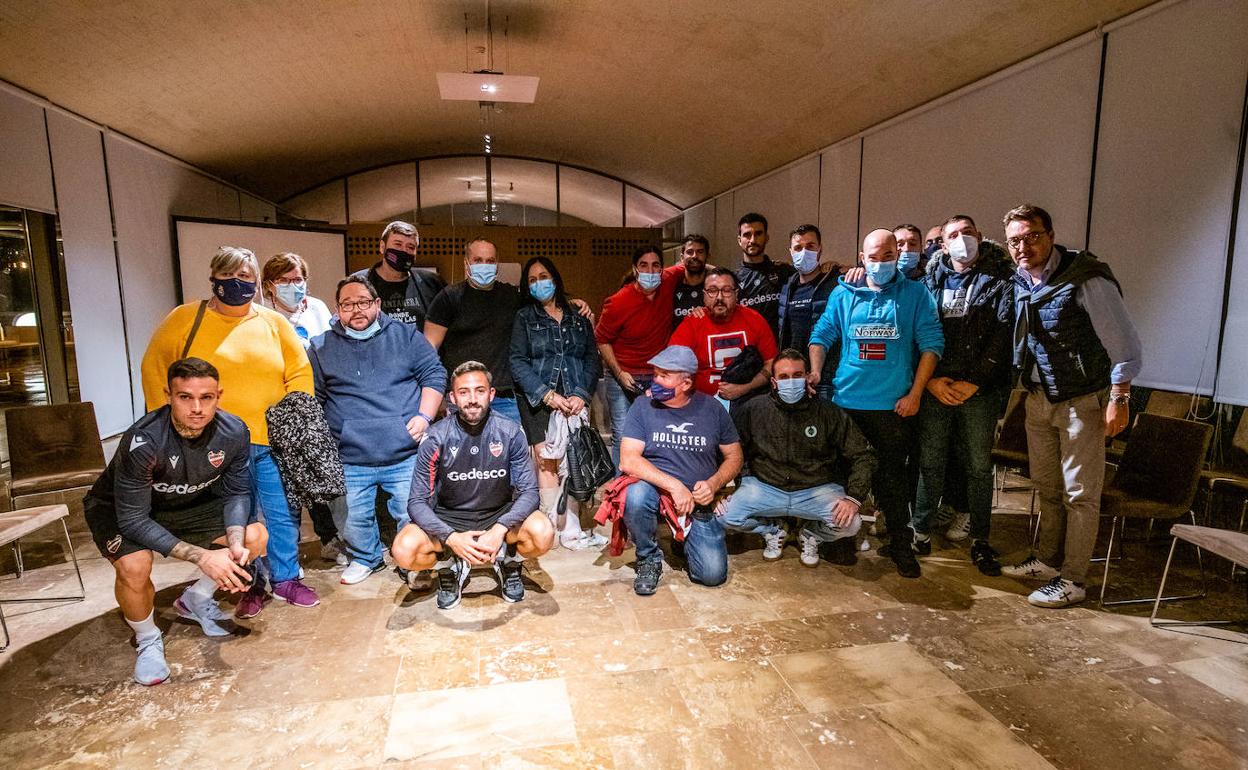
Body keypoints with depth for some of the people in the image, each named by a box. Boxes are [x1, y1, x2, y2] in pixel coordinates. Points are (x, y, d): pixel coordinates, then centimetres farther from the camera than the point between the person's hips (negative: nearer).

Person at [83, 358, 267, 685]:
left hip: (186, 505, 4)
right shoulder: (143, 441, -36)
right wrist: (203, 557, -38)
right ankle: (148, 640, 1)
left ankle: (196, 600, 15)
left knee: (256, 536, -13)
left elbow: (236, 494, -10)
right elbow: (133, 520, -31)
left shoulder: (234, 432, -23)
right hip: (118, 508, -4)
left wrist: (235, 545, -29)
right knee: (135, 567, -32)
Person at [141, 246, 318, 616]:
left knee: (283, 515, 8)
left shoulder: (274, 323, 5)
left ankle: (286, 578, 27)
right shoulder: (184, 319, 1)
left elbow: (300, 374, 5)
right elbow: (155, 371, 5)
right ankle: (251, 586, 26)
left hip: (272, 442, 1)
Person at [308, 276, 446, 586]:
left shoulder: (406, 335, 6)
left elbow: (434, 375, 4)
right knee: (354, 521, 9)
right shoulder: (322, 348, 9)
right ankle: (366, 559, 38)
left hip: (406, 456, -1)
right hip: (350, 461, 2)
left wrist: (424, 416, -8)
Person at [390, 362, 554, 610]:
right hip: (448, 518, 0)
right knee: (404, 550, -26)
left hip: (499, 515, 0)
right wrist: (451, 538, -29)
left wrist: (500, 529, -30)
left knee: (543, 534, -28)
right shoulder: (436, 438, -15)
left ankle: (509, 563, 8)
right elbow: (417, 501, -13)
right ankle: (450, 568, 8)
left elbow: (529, 491, -13)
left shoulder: (510, 433, -13)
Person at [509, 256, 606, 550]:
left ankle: (571, 531, -1)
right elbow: (518, 363, -1)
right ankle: (568, 530, -3)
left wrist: (581, 394, -6)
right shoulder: (524, 317, 9)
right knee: (547, 462, -8)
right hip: (538, 401, -1)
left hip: (574, 400, 2)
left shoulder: (578, 318, 15)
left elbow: (592, 359, 10)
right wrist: (547, 394, -12)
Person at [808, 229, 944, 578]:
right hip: (847, 401, 2)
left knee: (893, 475, 4)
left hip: (895, 404, -1)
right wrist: (815, 372, -6)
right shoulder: (843, 294, 7)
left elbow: (931, 344, 0)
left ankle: (901, 545, 20)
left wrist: (914, 393, -7)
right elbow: (822, 336, 10)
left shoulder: (916, 294, 3)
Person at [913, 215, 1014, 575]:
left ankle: (980, 540, 17)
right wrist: (931, 379, -8)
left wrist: (974, 381, -12)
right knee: (930, 462, 4)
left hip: (978, 389, -1)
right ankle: (921, 529, 16)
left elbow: (1002, 335, -4)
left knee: (979, 466, 6)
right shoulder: (929, 281, 10)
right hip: (935, 387, 1)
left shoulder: (998, 282, 6)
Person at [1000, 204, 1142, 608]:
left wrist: (1119, 398, -17)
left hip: (1082, 399, -6)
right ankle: (1047, 559, 32)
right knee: (1046, 486, 17)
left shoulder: (1087, 279, -19)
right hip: (1039, 396, 7)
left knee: (1079, 493, 3)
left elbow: (1125, 343, -16)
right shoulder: (1019, 280, -1)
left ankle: (1072, 580, 14)